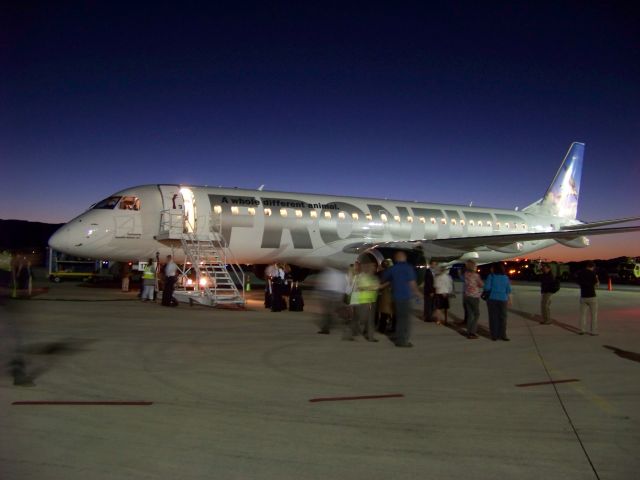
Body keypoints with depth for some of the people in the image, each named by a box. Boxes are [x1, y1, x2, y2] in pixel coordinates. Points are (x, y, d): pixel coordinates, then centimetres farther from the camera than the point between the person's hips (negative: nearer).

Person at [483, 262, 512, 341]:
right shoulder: (505, 277, 3)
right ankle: (502, 335, 11)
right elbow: (508, 290, 4)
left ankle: (494, 335, 6)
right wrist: (510, 300, 12)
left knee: (493, 318, 4)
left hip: (492, 299, -2)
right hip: (502, 299, 2)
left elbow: (487, 287, -12)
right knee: (502, 317, 10)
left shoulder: (491, 276, -7)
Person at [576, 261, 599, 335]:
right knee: (594, 315, 6)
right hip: (591, 296, -4)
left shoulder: (580, 273, 4)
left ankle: (582, 330, 12)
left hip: (583, 296, 4)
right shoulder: (592, 273, -10)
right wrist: (596, 278, 15)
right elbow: (597, 284, -3)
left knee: (583, 314, 11)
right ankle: (593, 331, 6)